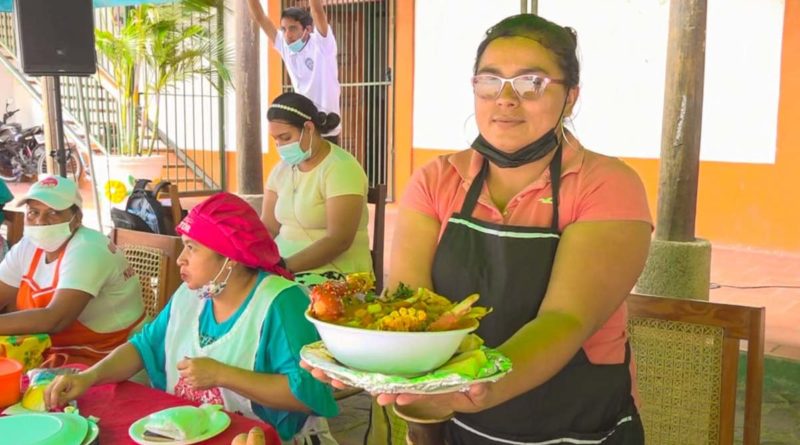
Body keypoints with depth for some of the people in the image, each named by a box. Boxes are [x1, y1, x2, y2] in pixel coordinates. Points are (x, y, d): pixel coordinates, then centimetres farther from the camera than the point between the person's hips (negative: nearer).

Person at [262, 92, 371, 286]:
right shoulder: (282, 168, 9)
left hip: (335, 273, -7)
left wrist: (285, 265, -26)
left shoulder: (340, 168, -14)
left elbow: (339, 240, -21)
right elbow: (268, 227, 8)